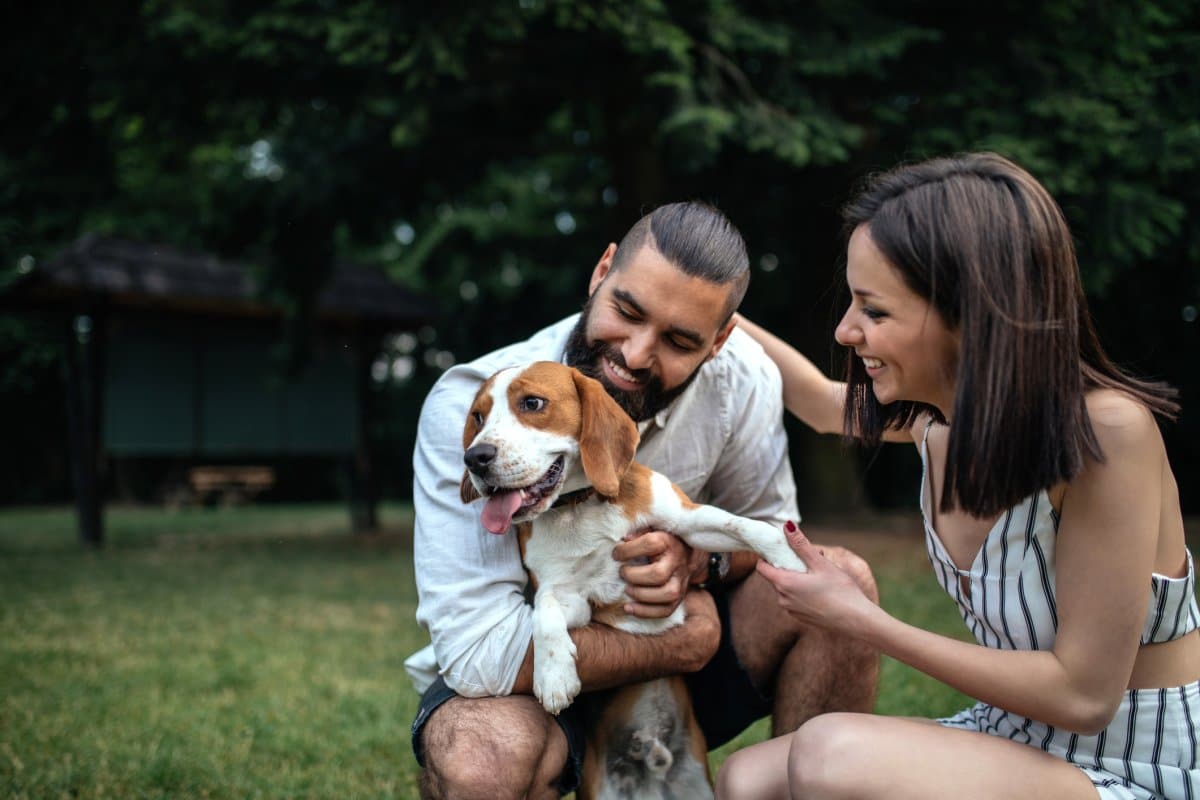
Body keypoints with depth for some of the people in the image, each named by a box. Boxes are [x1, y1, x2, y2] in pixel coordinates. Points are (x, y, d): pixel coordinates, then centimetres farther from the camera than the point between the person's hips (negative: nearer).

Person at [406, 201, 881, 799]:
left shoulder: (742, 380, -14)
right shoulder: (471, 406, -26)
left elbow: (768, 527, 2)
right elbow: (481, 651, -31)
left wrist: (697, 560, -22)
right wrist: (683, 643, -23)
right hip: (522, 690, -3)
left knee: (841, 582, -17)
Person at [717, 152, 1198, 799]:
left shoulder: (1106, 430, -25)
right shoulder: (940, 415, -4)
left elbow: (1083, 694, -22)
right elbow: (822, 401, 20)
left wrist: (861, 621, -18)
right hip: (1011, 739, 7)